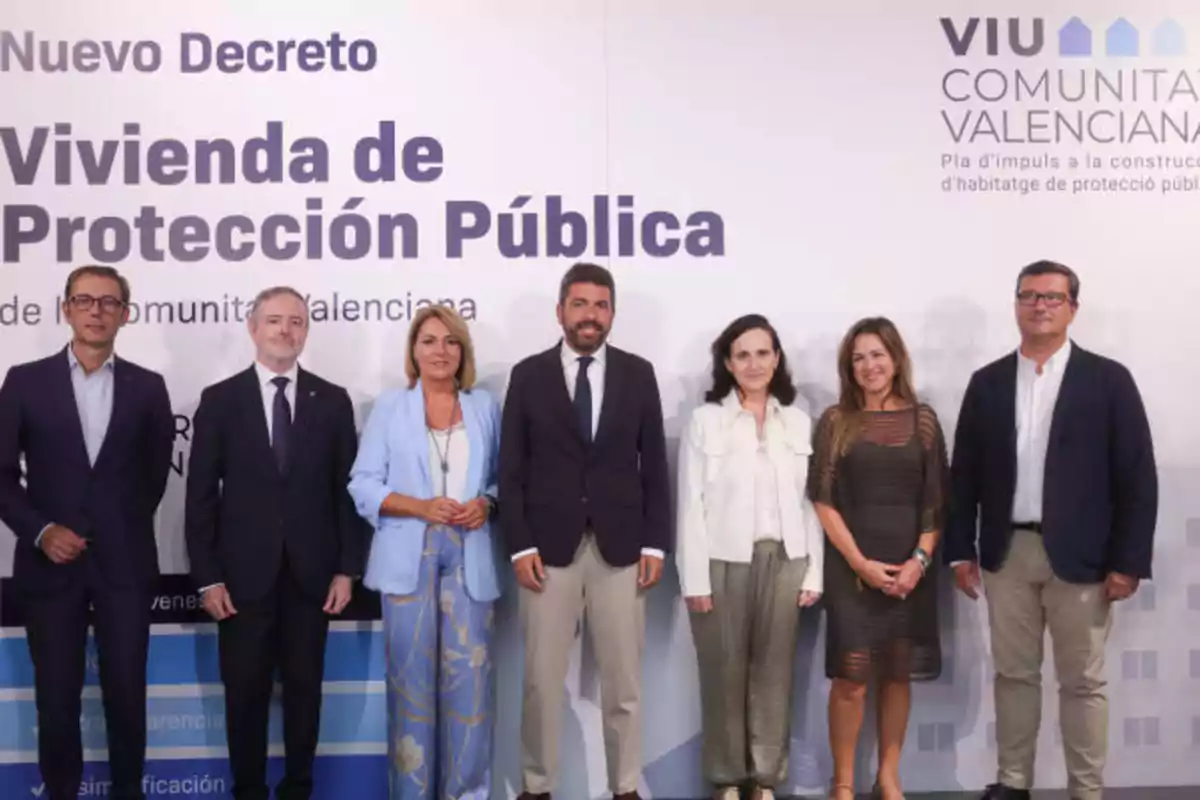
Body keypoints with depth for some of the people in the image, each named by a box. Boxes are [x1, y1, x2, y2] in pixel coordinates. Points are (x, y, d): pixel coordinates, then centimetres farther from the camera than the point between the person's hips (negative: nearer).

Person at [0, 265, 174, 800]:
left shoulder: (148, 387, 5)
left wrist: (123, 530, 10)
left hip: (124, 564, 0)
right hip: (50, 564, 0)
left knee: (126, 694, 6)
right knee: (56, 698, 7)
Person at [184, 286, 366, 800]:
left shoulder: (332, 401, 4)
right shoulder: (220, 399, 1)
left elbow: (347, 488, 4)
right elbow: (201, 494, -1)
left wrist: (346, 568, -2)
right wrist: (207, 576, -6)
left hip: (311, 573, 1)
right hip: (243, 574, -1)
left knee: (304, 688, 10)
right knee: (245, 692, 8)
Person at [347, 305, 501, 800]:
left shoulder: (485, 407, 9)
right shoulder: (390, 407, 4)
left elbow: (500, 477, 11)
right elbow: (363, 485, 0)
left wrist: (486, 504, -10)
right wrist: (421, 507, -13)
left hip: (469, 557, 1)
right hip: (410, 558, -1)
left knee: (470, 675, 0)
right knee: (411, 675, 3)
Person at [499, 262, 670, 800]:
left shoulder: (638, 373, 5)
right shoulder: (528, 375, 2)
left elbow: (653, 466, 6)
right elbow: (512, 469, 1)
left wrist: (655, 544, 0)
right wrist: (520, 545, -6)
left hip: (620, 547, 1)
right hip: (549, 547, -1)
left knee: (623, 679, 8)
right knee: (541, 679, 6)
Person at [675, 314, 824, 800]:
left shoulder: (799, 422, 7)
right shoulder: (705, 420, -1)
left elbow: (810, 502, 7)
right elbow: (690, 503, -4)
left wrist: (814, 572, 2)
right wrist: (695, 578, -9)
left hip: (783, 560, 3)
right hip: (724, 561, -2)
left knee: (774, 673, 7)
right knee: (725, 673, 6)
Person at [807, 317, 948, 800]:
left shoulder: (922, 419, 5)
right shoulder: (836, 420, 1)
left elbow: (936, 501, 4)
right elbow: (823, 501, -3)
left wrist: (919, 560, -7)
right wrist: (860, 562, -10)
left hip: (909, 568, 2)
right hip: (851, 568, -2)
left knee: (898, 675, 9)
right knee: (851, 680, -3)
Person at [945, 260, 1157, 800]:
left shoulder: (1108, 379, -2)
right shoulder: (987, 382, 6)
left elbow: (1137, 476, -5)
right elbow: (965, 474, 7)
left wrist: (1127, 561, -9)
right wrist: (960, 550, 3)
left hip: (1079, 556, -3)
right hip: (1007, 553, 3)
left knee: (1082, 683, 6)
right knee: (1013, 674, 12)